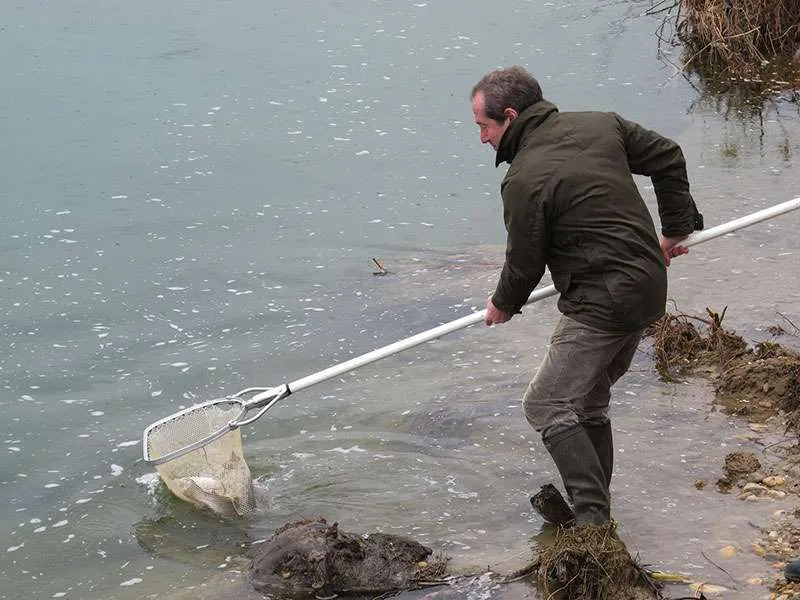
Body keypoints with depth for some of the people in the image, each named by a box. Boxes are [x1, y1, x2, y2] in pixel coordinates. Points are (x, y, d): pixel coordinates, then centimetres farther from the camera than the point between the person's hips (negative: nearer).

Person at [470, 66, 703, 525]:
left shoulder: (524, 181, -16)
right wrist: (677, 229, 21)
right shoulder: (600, 125, 6)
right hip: (650, 288, 9)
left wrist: (504, 306, 14)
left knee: (548, 407, -6)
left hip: (602, 304, -9)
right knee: (589, 403, 19)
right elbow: (668, 157, 14)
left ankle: (594, 518, -12)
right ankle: (593, 508, 24)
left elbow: (525, 263, -7)